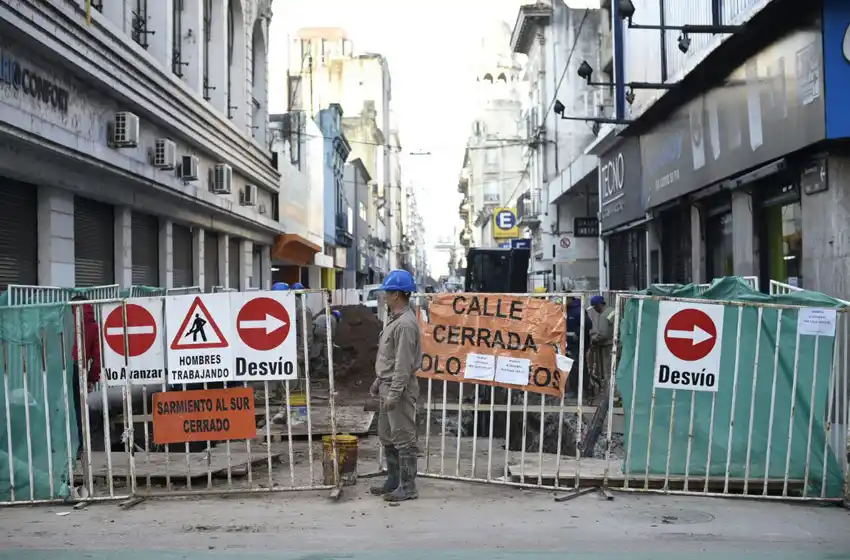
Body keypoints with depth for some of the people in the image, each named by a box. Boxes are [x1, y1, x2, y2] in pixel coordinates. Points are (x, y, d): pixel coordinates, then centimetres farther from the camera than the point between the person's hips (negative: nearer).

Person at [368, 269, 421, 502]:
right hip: (387, 385, 11)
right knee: (386, 436, 18)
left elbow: (404, 363, -23)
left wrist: (394, 393, -23)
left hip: (400, 387, -11)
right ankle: (393, 480, 28)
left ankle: (407, 487, 2)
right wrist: (379, 381, 22)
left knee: (403, 439, -4)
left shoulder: (406, 323, -19)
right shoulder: (393, 318, 14)